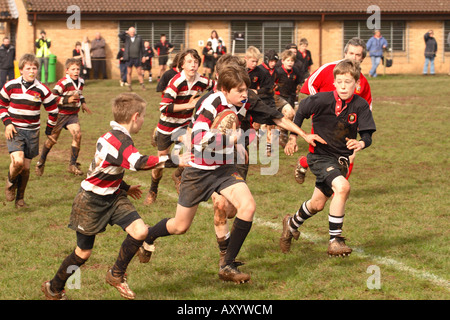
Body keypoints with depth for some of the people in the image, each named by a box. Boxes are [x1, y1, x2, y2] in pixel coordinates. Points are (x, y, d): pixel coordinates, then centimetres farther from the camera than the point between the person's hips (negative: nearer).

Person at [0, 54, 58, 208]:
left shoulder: (42, 90, -4)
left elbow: (53, 110, 8)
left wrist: (49, 130, 12)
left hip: (32, 132, 2)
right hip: (14, 131, -2)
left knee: (26, 167, 4)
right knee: (18, 162, -22)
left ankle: (20, 198, 22)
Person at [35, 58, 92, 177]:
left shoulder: (81, 81, 5)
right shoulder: (63, 83, -19)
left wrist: (83, 103, 15)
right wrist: (67, 100, -28)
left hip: (73, 115, 5)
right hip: (60, 114, -5)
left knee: (77, 135, -16)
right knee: (52, 139, 4)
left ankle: (73, 165, -7)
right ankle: (41, 163, 26)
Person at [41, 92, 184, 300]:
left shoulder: (115, 136, 5)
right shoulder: (120, 140, -26)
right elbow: (138, 163, -43)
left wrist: (125, 187, 25)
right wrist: (170, 160, -40)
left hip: (112, 197, 9)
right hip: (91, 201, -9)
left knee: (140, 231, -11)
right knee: (83, 252, 4)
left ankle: (116, 275, 8)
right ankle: (53, 289, 27)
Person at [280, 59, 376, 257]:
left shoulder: (360, 106, -12)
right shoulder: (323, 100, -18)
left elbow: (367, 135, -15)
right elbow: (302, 110, 1)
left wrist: (361, 143, -37)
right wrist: (293, 136, 1)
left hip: (341, 158, 5)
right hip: (320, 155, -4)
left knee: (318, 204, 17)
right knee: (342, 187, -29)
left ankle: (292, 224, 49)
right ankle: (335, 240, -22)